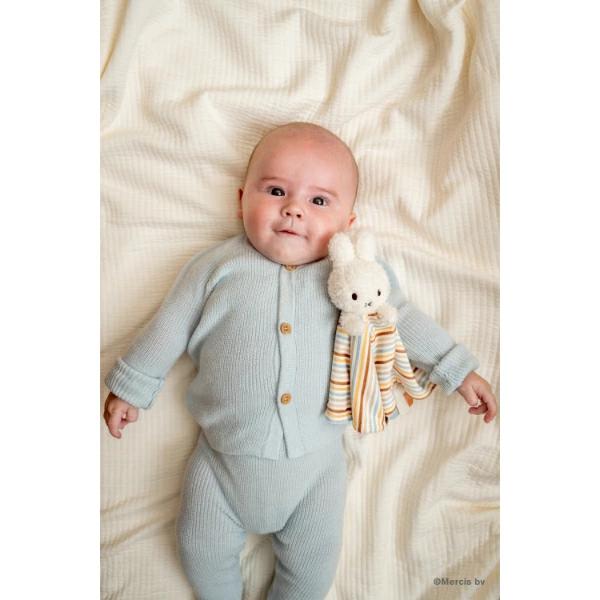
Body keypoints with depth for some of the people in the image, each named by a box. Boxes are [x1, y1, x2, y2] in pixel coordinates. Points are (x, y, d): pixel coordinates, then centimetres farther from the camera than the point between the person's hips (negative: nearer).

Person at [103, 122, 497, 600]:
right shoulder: (219, 265, -3)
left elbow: (402, 320, 8)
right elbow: (171, 326, 4)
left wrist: (458, 369, 8)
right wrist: (131, 386, 9)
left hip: (317, 458, 0)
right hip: (224, 457, 1)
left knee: (314, 559, 9)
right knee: (202, 549, 10)